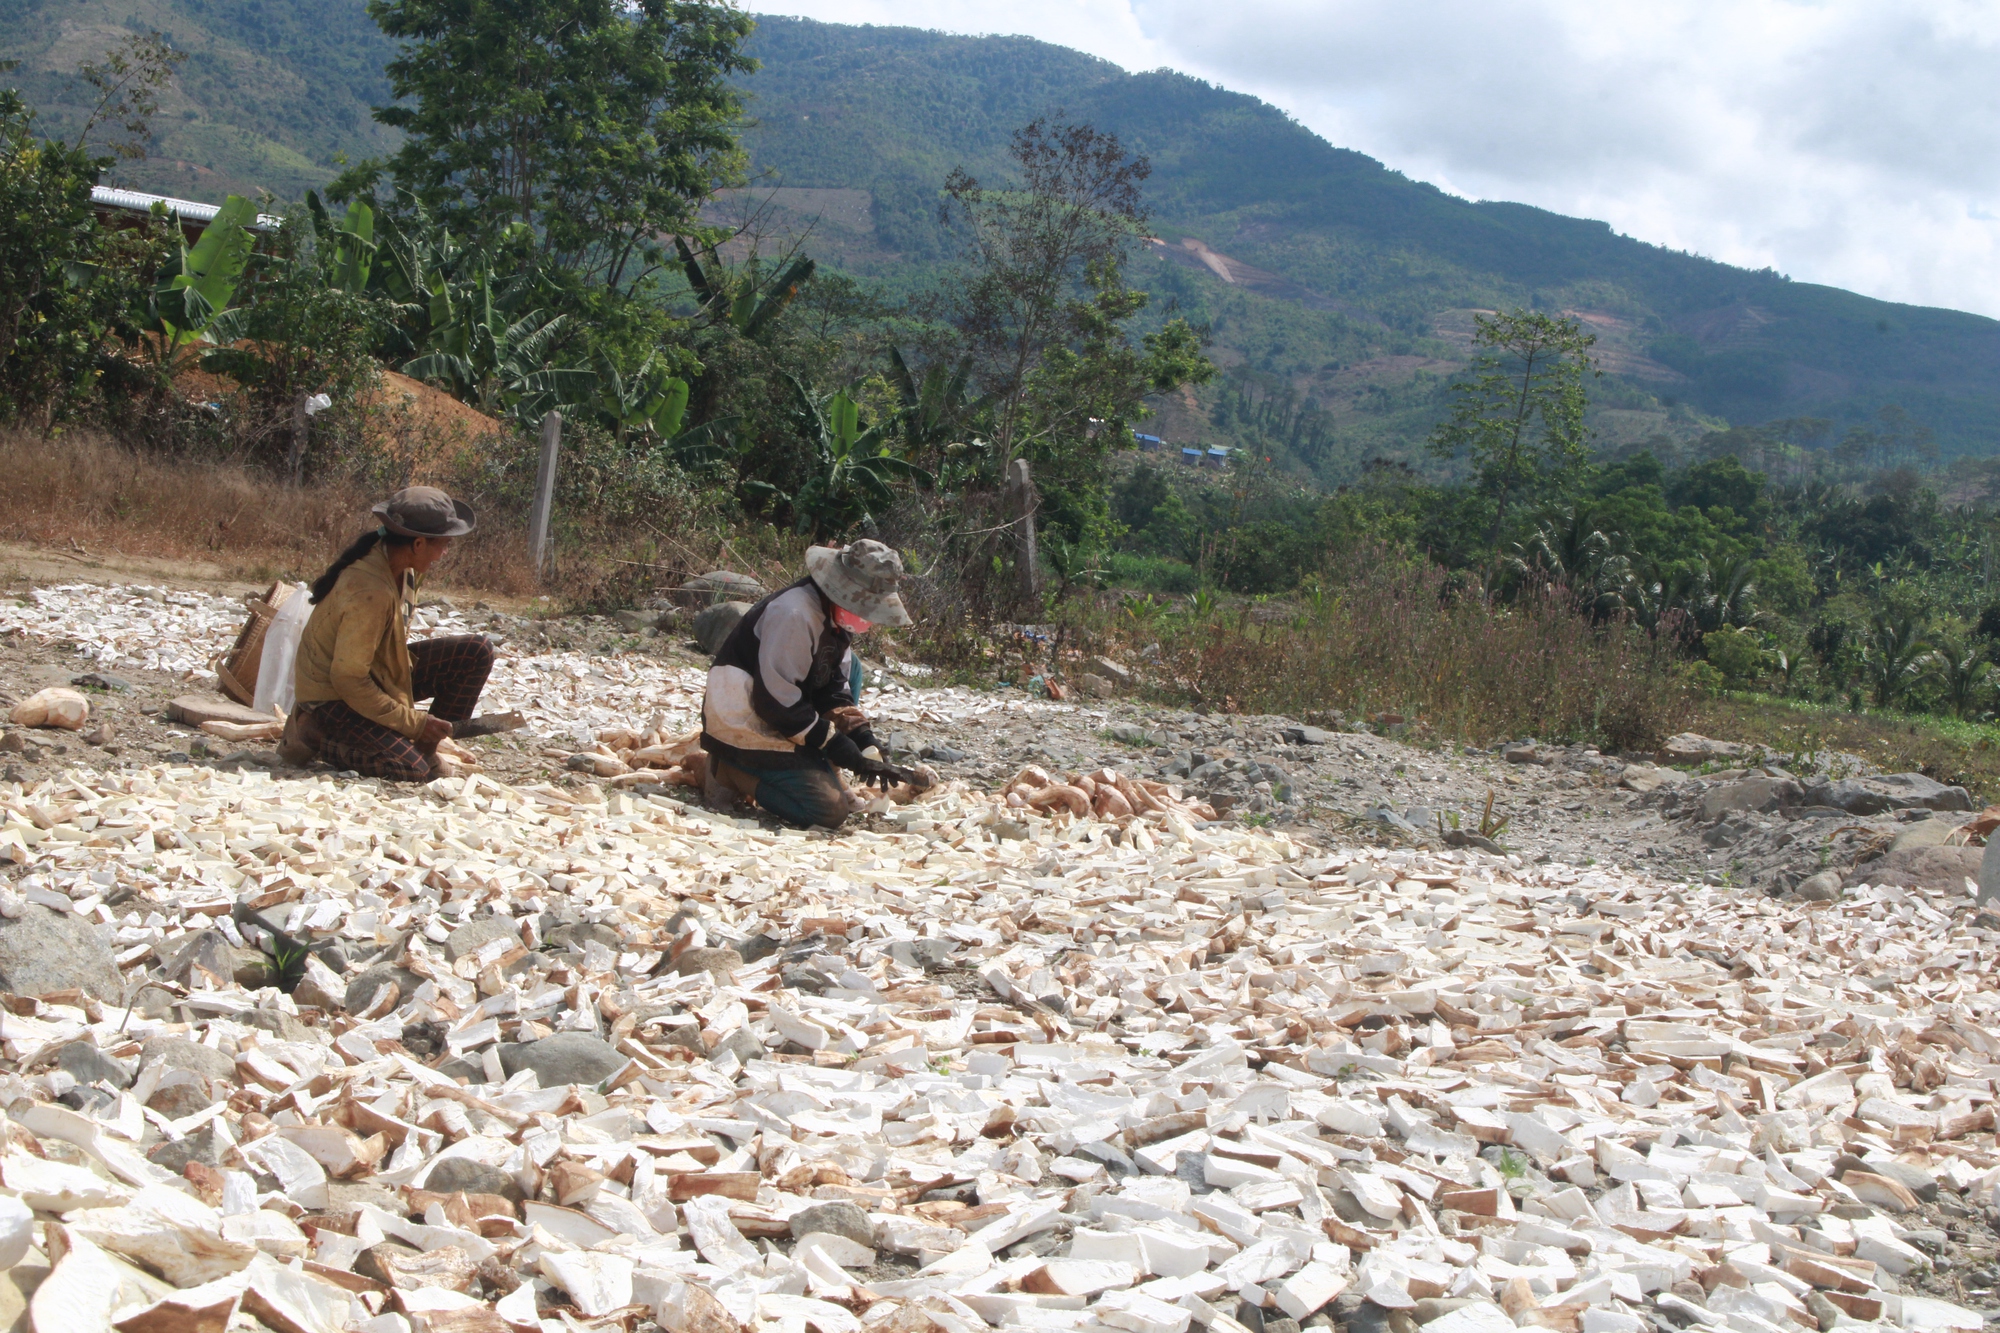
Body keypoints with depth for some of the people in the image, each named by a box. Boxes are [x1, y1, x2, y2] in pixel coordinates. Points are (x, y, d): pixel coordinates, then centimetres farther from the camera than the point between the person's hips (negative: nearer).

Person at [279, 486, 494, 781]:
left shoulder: (392, 559, -4)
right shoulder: (369, 593, -32)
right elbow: (348, 680, -27)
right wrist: (415, 723, -22)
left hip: (379, 669, 9)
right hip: (333, 698, -9)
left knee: (477, 652, -4)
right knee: (412, 771, -24)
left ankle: (427, 747, 5)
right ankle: (313, 733, -5)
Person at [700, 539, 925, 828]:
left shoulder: (836, 617, 5)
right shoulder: (795, 613, -25)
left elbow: (834, 690, 7)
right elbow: (776, 700, -26)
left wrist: (868, 749, -7)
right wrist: (851, 756, -22)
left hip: (778, 720, 10)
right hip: (747, 728, -10)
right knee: (831, 810, -16)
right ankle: (732, 772, -5)